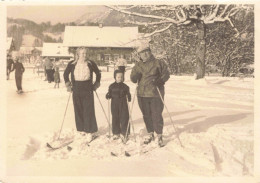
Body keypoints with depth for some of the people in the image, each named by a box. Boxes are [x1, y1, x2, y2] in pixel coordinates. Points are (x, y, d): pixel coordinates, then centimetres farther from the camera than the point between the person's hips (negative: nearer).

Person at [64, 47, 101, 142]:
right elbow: (65, 74, 15)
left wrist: (96, 85, 7)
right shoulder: (72, 64, 0)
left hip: (88, 90, -1)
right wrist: (68, 85, 8)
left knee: (89, 110, -5)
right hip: (76, 91, 2)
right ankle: (82, 129, 21)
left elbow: (98, 73, 13)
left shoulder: (91, 64, 0)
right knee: (78, 110, 6)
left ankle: (90, 132, 1)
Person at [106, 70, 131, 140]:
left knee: (124, 118, 0)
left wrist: (129, 97, -17)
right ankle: (116, 133, 19)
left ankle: (124, 132, 11)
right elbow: (110, 94, 7)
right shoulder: (112, 86, 4)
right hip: (114, 105, 1)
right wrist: (108, 96, -14)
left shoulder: (125, 86, 1)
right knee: (115, 118, 7)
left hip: (123, 104, -1)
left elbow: (128, 94, 2)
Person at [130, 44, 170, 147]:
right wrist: (135, 76, -13)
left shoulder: (158, 63, 0)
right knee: (146, 115, 12)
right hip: (142, 94, 4)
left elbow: (166, 74, 0)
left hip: (155, 94, -4)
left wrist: (160, 80, -19)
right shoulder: (138, 66, 12)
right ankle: (150, 134, 28)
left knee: (157, 115, -3)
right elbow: (133, 79, 11)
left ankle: (159, 135, 12)